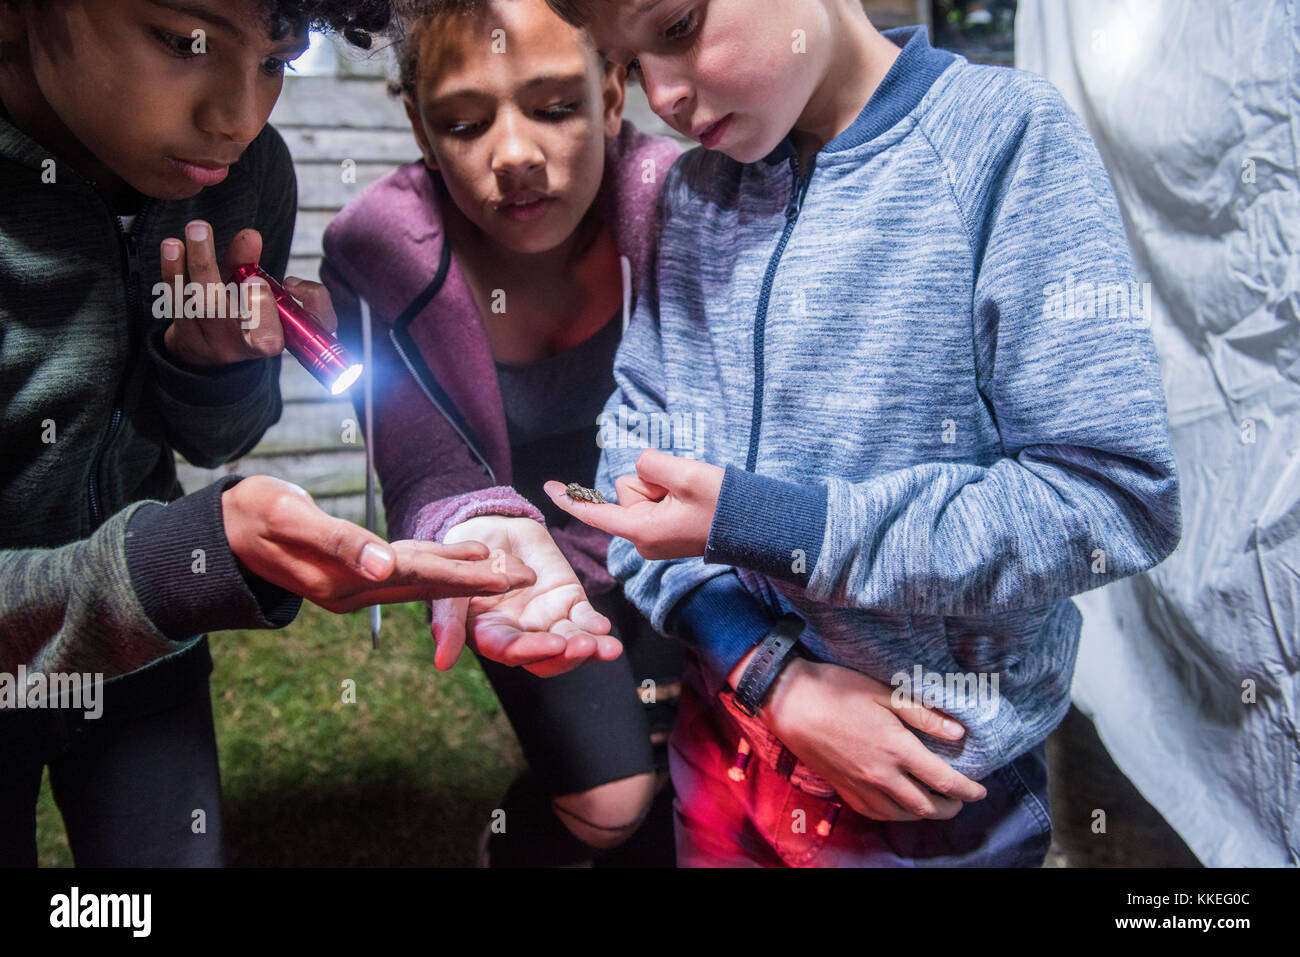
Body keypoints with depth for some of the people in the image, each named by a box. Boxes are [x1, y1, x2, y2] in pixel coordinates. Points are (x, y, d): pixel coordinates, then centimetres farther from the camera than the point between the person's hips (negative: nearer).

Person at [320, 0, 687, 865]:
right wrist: (479, 534, -48)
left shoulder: (671, 201, -25)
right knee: (607, 802, -6)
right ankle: (515, 844, 28)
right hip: (533, 548, -1)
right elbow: (428, 485, -23)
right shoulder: (383, 248, -24)